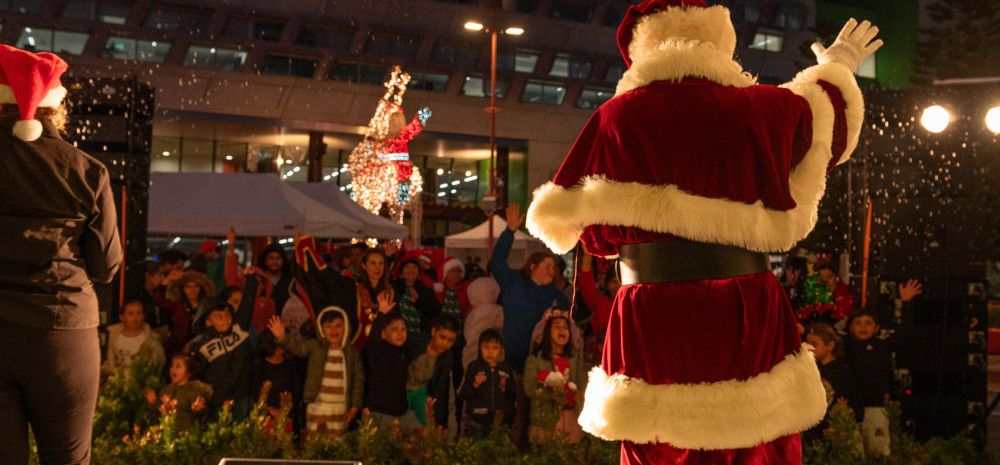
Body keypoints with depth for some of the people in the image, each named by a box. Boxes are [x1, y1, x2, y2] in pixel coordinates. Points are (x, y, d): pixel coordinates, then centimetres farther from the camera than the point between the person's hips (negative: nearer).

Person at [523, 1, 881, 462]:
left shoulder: (618, 116, -1)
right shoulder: (761, 107, 4)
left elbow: (594, 232, 3)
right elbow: (823, 116, 28)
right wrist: (834, 73, 49)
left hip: (653, 327, -1)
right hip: (748, 321, 2)